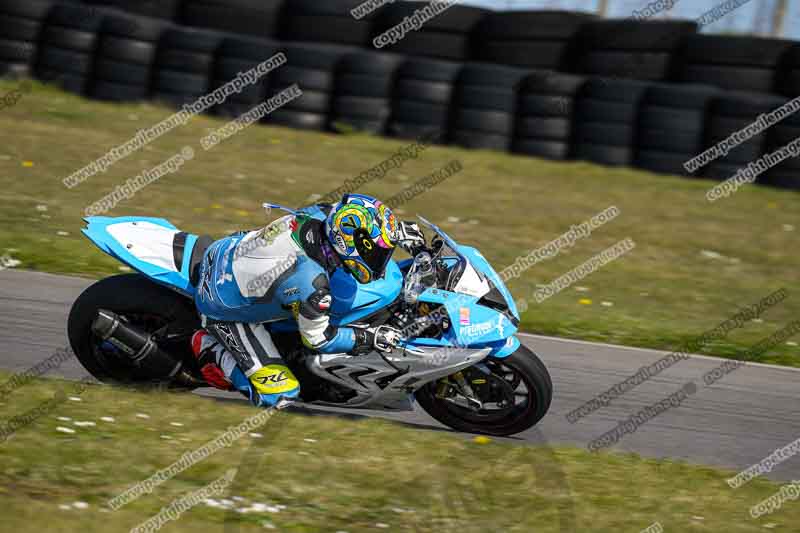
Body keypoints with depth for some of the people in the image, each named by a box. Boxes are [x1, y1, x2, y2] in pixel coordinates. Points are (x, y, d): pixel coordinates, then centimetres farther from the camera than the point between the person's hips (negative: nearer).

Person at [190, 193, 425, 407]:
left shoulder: (320, 214, -18)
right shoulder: (311, 284, -36)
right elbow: (318, 339, -19)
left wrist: (399, 230, 5)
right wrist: (372, 338, -15)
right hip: (226, 311, -7)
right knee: (278, 395, -7)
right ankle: (210, 347, 5)